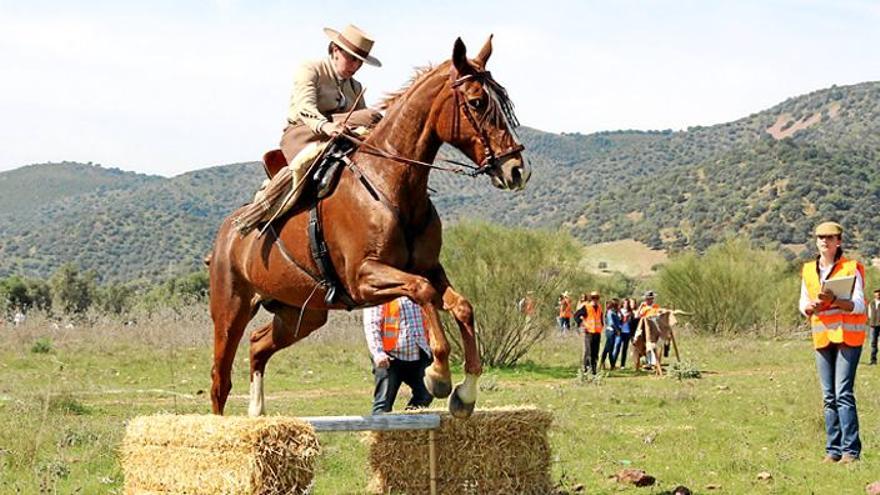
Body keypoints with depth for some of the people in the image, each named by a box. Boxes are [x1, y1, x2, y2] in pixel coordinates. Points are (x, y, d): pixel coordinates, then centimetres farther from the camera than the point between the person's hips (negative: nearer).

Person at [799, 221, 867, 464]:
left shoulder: (851, 268, -4)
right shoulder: (809, 270, 10)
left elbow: (859, 305, -11)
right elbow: (803, 303, 13)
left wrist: (834, 300, -27)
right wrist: (811, 307, -10)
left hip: (848, 335, -5)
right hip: (822, 337, 5)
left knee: (843, 393, -12)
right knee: (829, 396, 6)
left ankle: (851, 450, -8)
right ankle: (833, 449, 11)